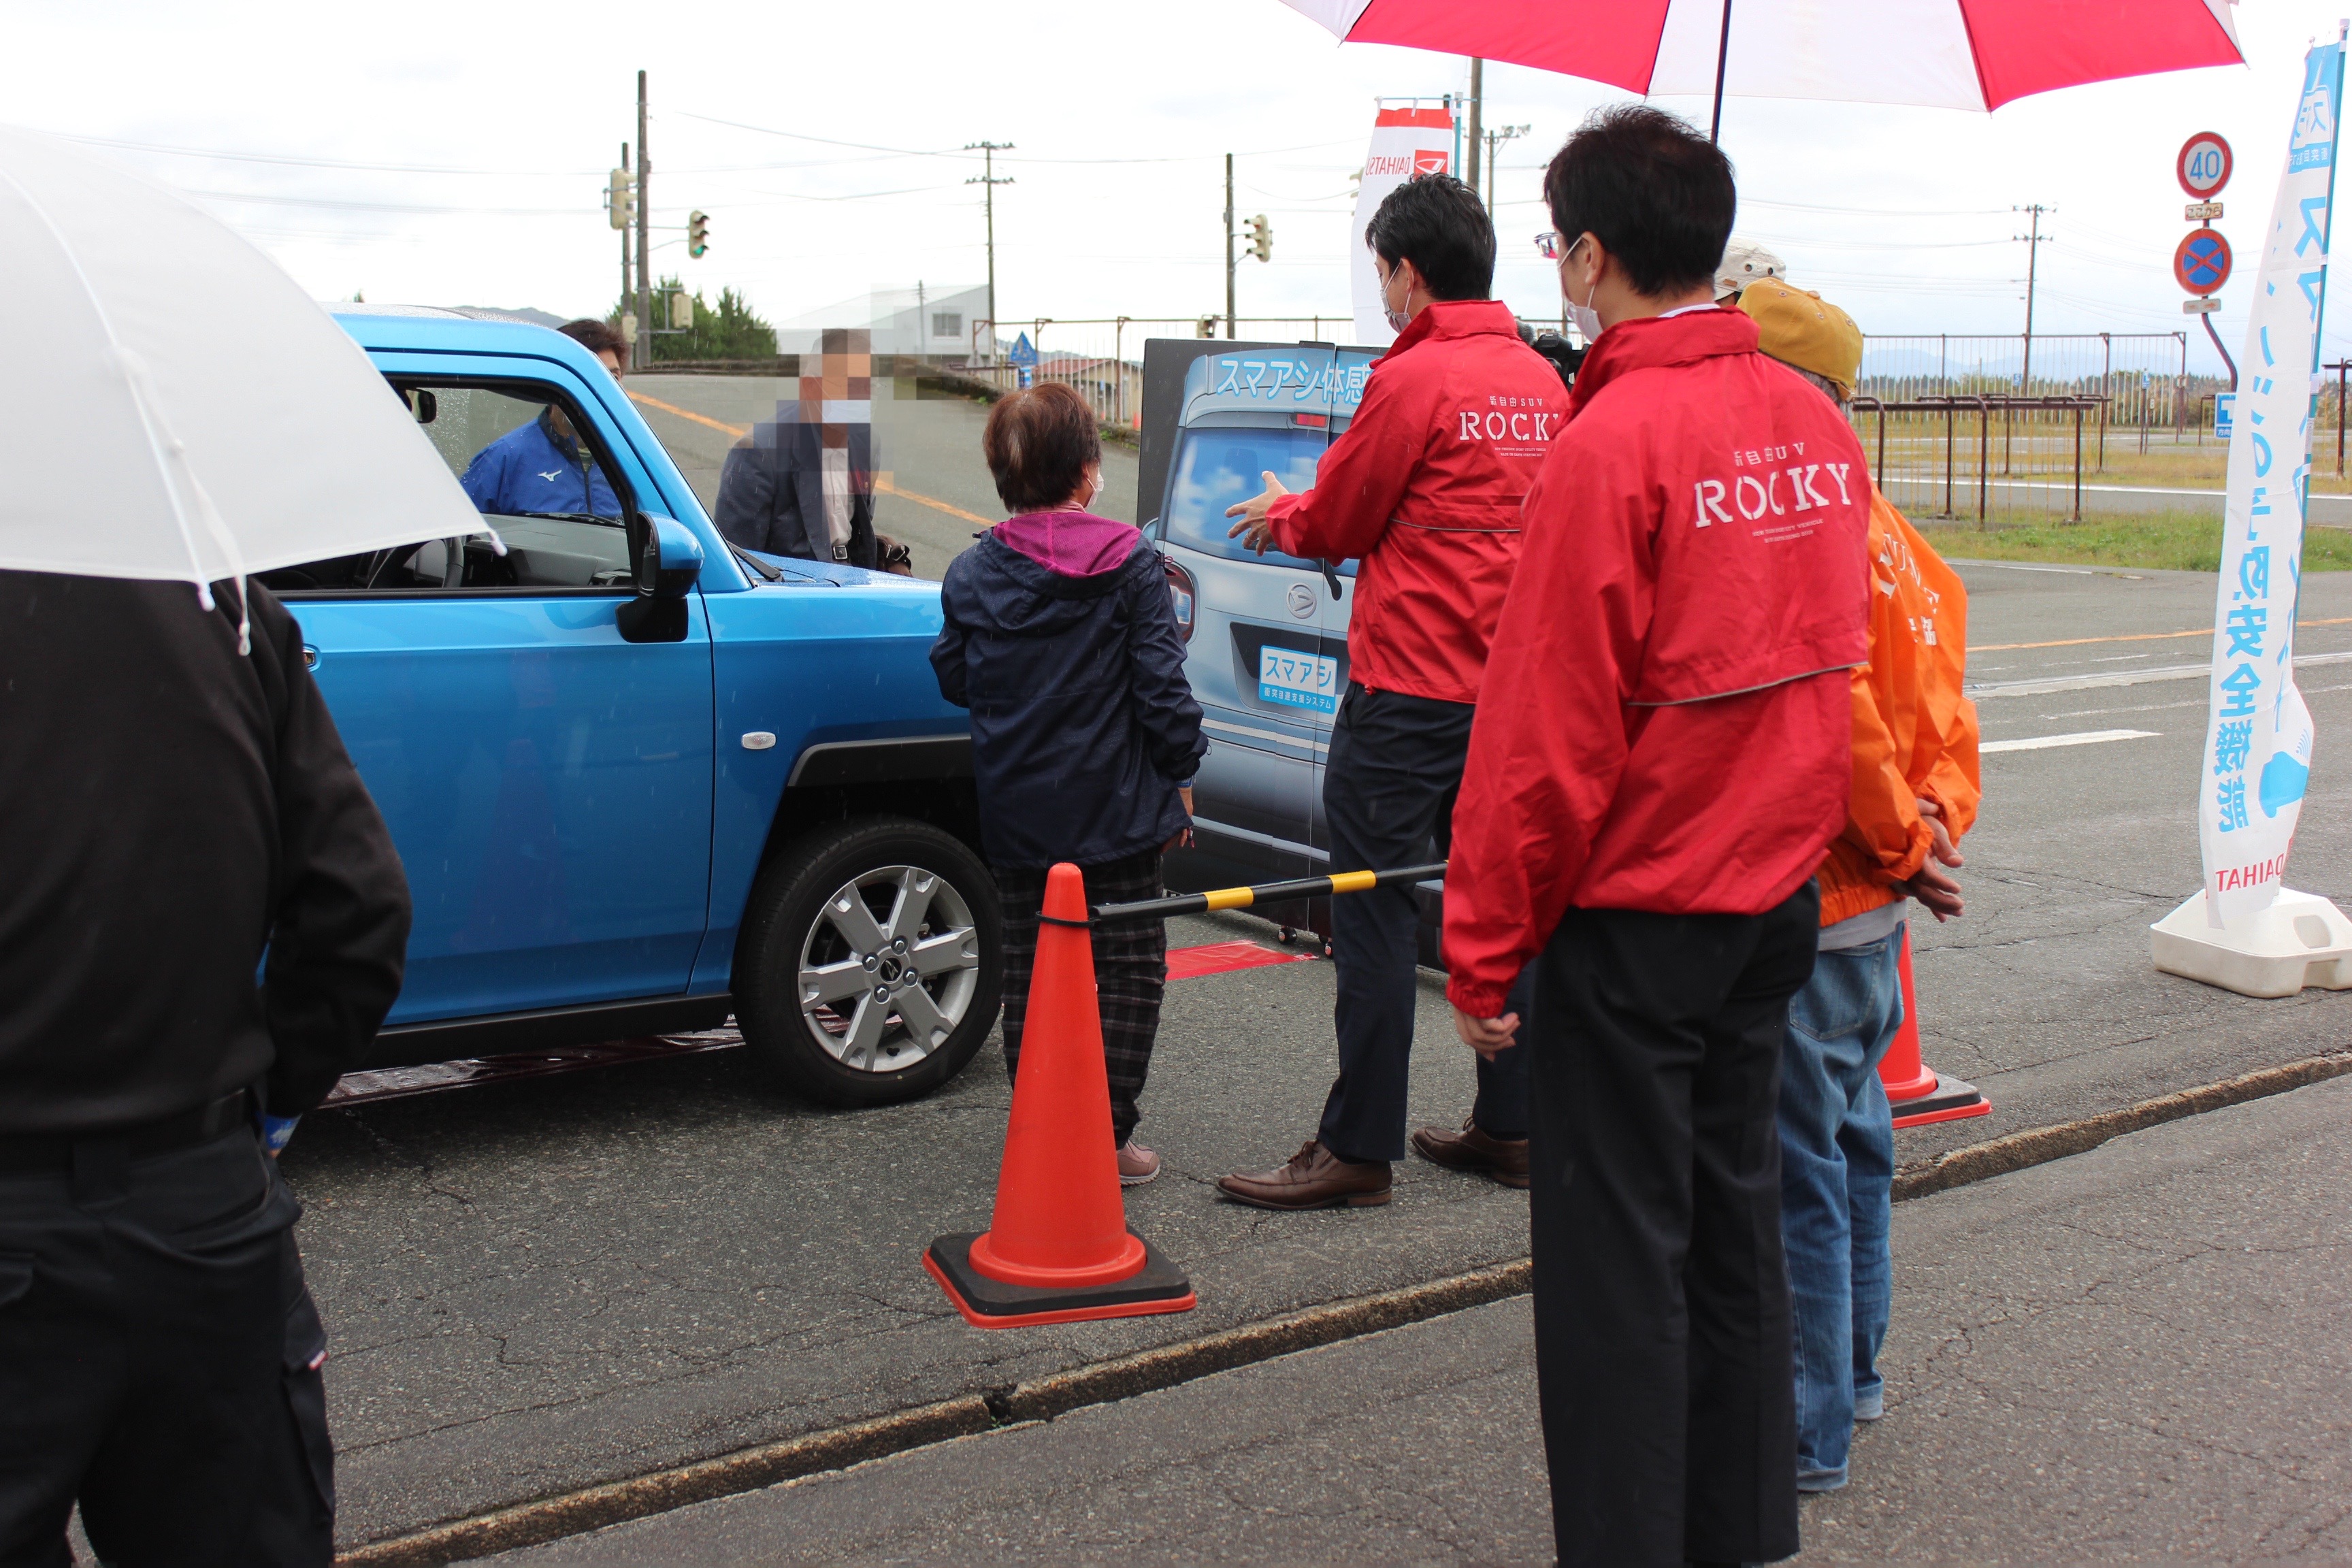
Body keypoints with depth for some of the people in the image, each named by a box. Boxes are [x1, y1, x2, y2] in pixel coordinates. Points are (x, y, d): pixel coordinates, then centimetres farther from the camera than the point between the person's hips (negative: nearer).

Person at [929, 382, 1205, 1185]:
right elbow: (1162, 685, -9)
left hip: (1015, 813, 3)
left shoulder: (971, 575, 0)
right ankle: (1108, 1135, 9)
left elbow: (954, 680, 9)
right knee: (1129, 965, 9)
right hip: (1116, 810, -3)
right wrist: (1180, 773, 2)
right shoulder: (1132, 564, -9)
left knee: (1027, 967, 14)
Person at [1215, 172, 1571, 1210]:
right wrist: (1308, 512, 23)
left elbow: (1337, 522, -6)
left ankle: (1357, 1145, 4)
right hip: (1510, 686, 8)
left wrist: (1281, 514, 16)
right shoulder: (1542, 383, 10)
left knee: (1373, 911, -1)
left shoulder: (1415, 378, -13)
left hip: (1409, 691, -8)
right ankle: (1508, 1128, 21)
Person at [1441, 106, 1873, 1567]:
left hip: (1633, 912, -7)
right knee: (1735, 1212, 19)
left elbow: (1545, 732, -17)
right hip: (1778, 896, 8)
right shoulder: (1817, 424, 3)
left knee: (1619, 1252, 4)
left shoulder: (1612, 441, -19)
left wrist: (1484, 942, -10)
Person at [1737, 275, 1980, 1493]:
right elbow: (1942, 715, 12)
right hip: (1871, 902, 10)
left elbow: (1836, 715, -25)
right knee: (1848, 1139, 21)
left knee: (1796, 1171, 0)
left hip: (1804, 908, -10)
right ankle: (1850, 1369, 37)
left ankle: (1806, 1430, 11)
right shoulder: (1886, 533, 11)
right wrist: (1927, 829, 2)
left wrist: (1899, 840, -12)